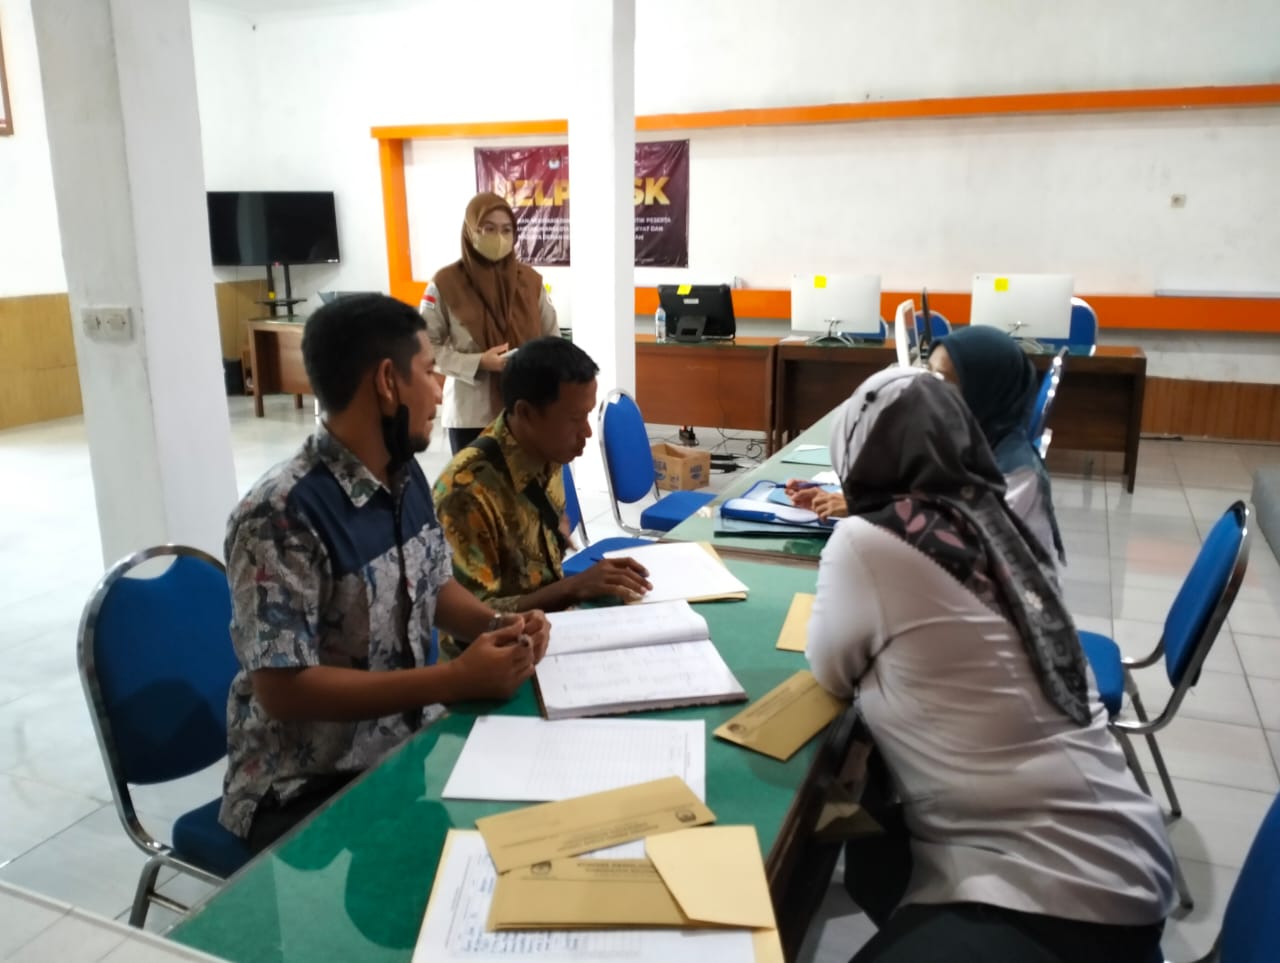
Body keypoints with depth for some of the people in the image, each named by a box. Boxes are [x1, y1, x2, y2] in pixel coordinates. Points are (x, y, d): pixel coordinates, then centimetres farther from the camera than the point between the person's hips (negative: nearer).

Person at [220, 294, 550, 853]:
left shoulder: (407, 477, 0)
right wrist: (456, 680, -27)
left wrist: (496, 625, -7)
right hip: (304, 788, -7)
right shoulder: (281, 516, -24)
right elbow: (283, 690, -25)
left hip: (404, 748, 7)